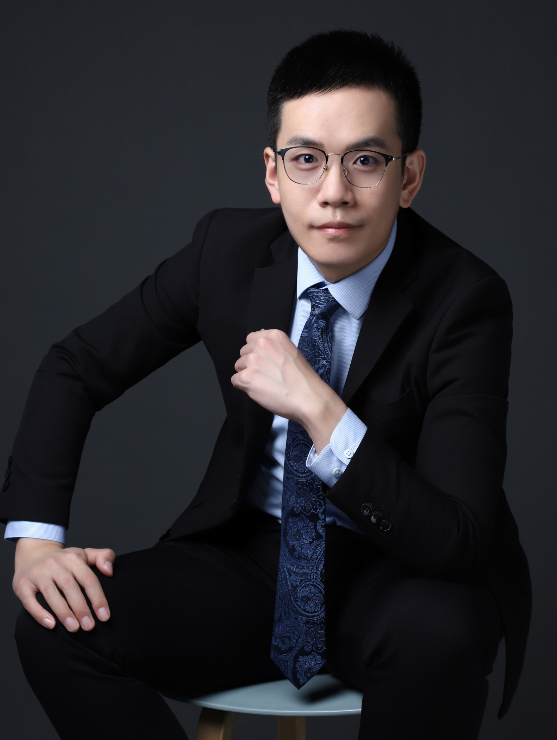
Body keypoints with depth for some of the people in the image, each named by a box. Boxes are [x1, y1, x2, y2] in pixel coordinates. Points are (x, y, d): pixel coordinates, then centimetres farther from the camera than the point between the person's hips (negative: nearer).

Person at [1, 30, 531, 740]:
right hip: (250, 553, 3)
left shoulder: (467, 299, -19)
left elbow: (458, 543, -25)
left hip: (391, 576, -2)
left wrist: (318, 408, -35)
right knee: (58, 625, -22)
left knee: (438, 631, -38)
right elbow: (76, 365, 2)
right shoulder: (228, 248, -8)